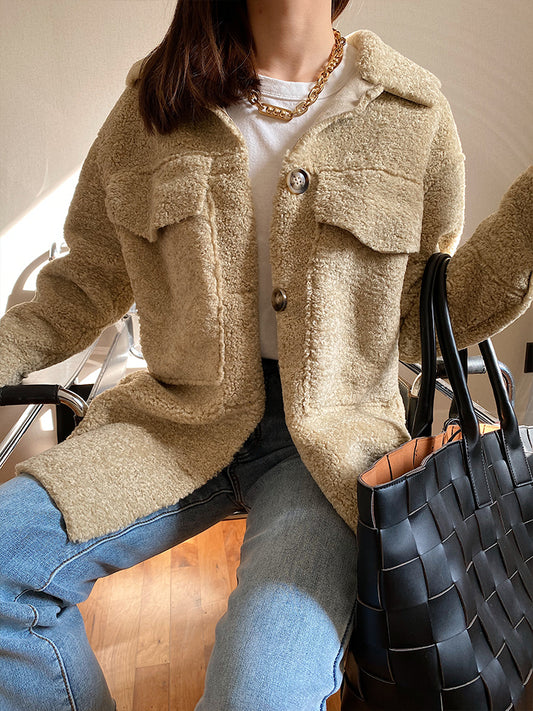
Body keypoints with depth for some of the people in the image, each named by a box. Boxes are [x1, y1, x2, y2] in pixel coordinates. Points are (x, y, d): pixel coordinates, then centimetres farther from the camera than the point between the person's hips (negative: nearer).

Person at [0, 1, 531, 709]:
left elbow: (423, 321, 4)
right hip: (182, 420, 3)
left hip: (335, 429, -1)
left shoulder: (413, 116, 3)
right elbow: (85, 286, 12)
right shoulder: (149, 107, 7)